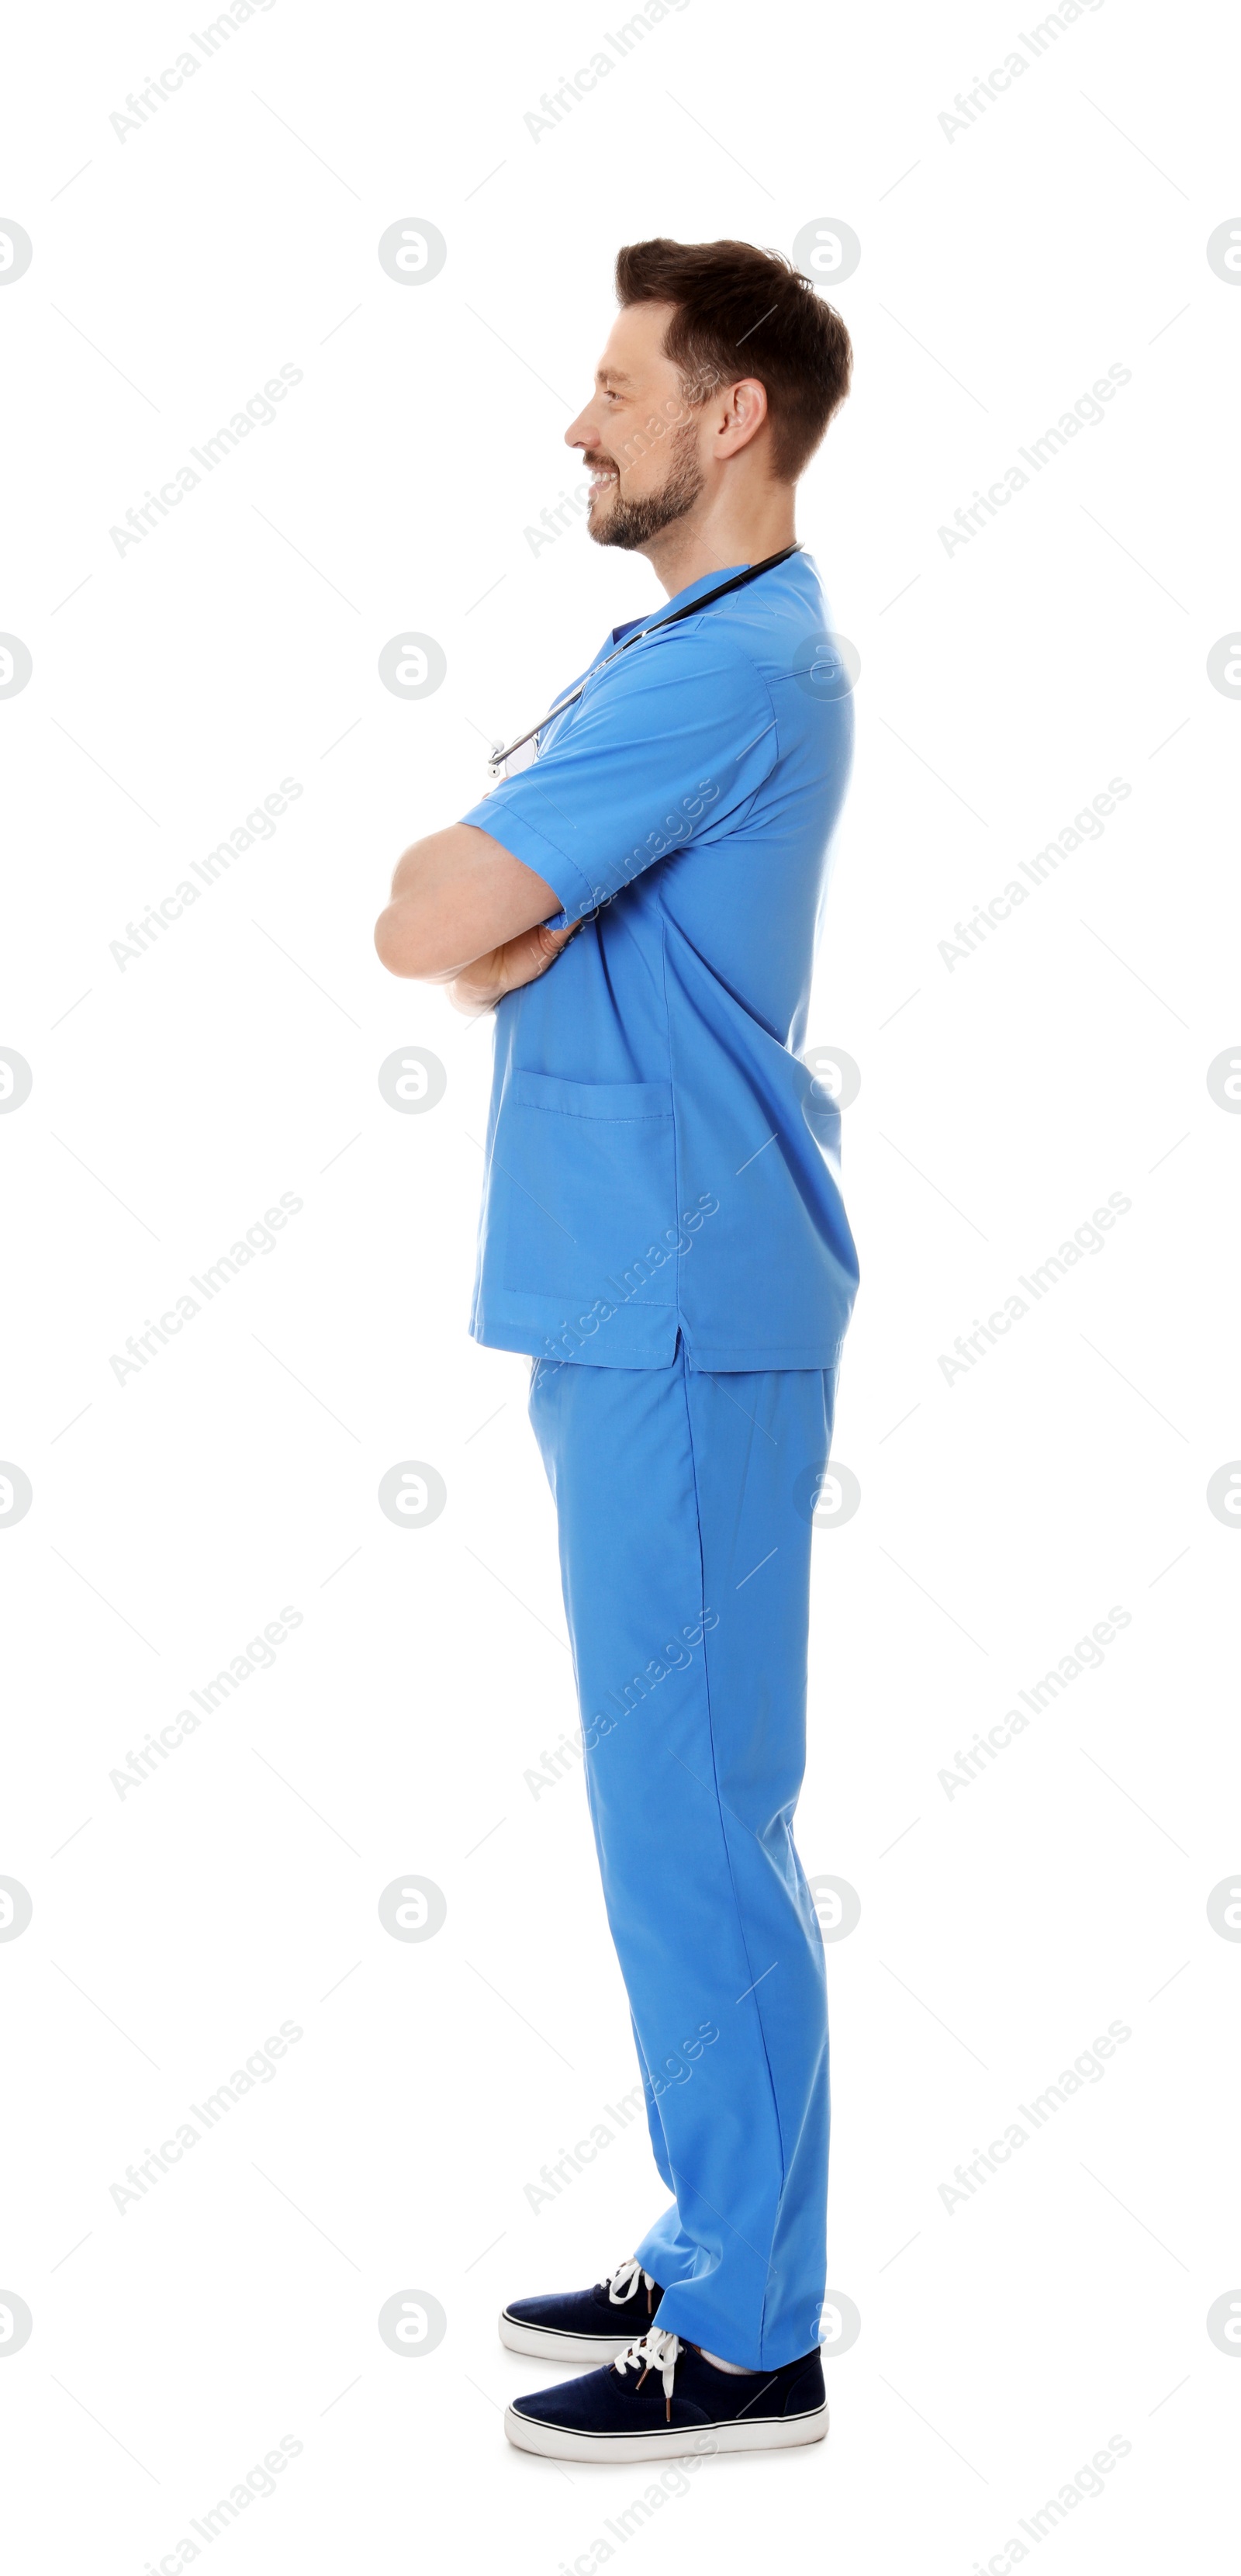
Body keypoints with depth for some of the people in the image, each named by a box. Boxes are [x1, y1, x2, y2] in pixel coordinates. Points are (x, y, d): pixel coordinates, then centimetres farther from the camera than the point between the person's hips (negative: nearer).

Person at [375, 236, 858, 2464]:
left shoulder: (730, 670, -16)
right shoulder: (691, 650, 18)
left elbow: (427, 922, -21)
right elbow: (473, 917, 14)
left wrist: (478, 883, 0)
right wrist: (511, 889, -8)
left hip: (684, 1317, -10)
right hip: (631, 1299, 10)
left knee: (690, 1815, -4)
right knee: (679, 1803, 16)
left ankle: (748, 2342, 6)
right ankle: (719, 2249, 27)